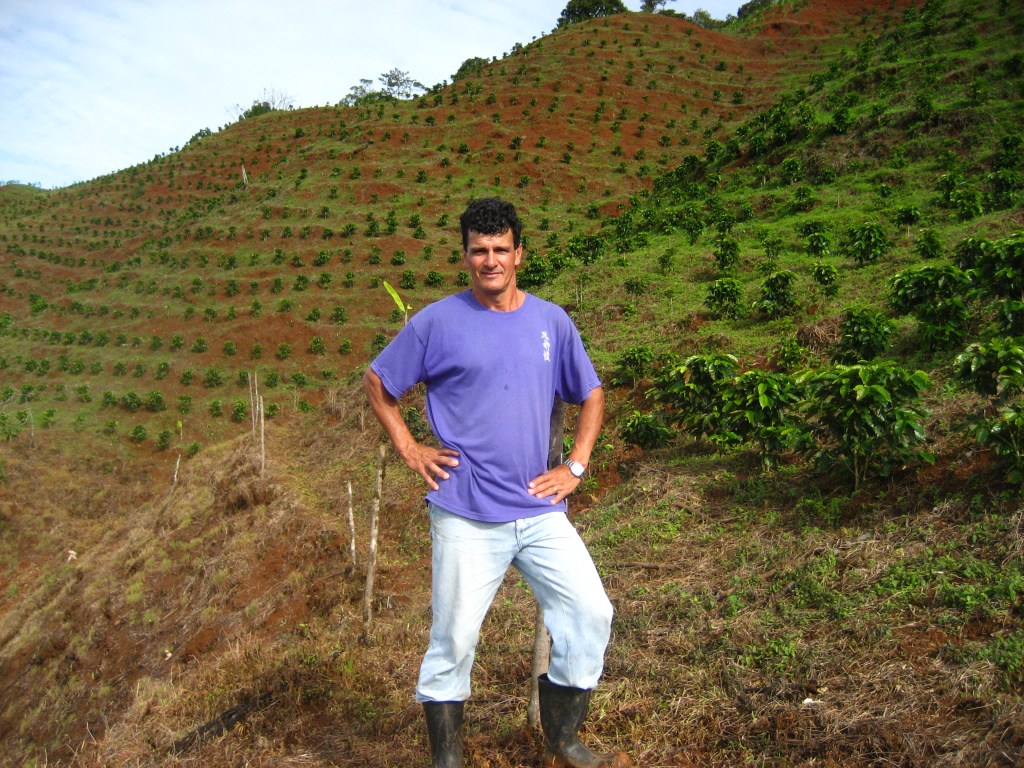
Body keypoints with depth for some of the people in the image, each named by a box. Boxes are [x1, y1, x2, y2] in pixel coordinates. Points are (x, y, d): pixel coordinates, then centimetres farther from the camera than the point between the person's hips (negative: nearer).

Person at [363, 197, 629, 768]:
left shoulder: (552, 321, 6)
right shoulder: (439, 321, -2)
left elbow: (591, 395, 16)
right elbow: (378, 384, 8)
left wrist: (576, 467, 6)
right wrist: (410, 450, 0)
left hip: (541, 510, 3)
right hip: (466, 517, -3)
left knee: (591, 615, 1)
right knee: (453, 641, 4)